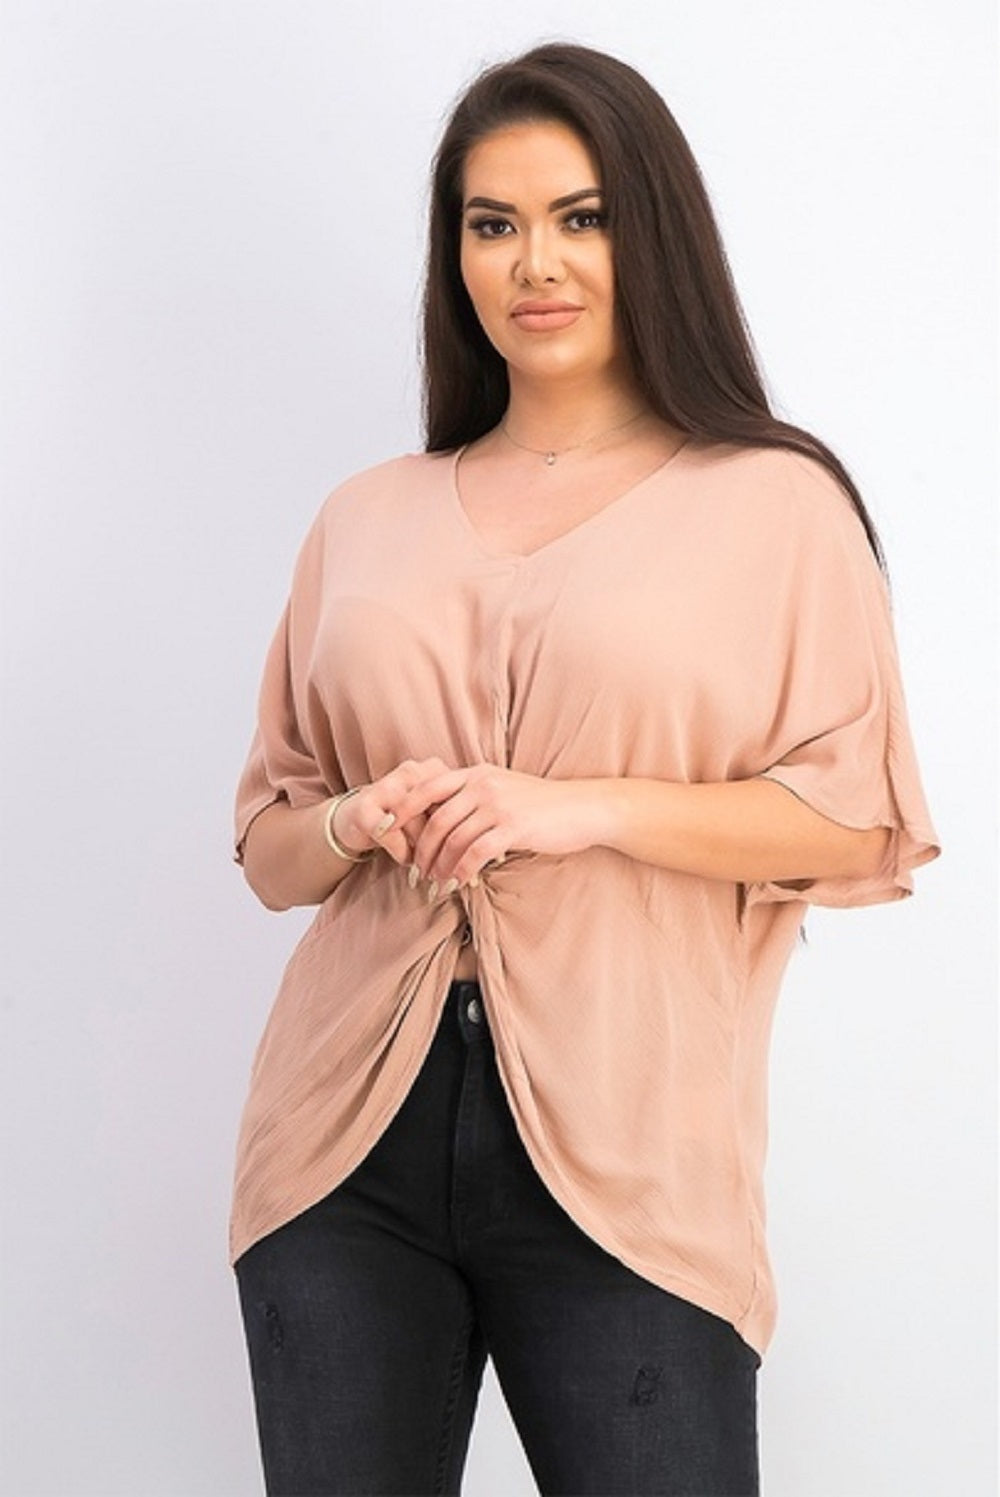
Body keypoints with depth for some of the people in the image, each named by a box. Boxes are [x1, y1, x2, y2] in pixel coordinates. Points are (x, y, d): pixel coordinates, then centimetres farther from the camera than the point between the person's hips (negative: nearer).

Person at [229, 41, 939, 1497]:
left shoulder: (774, 504, 3)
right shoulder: (367, 520, 14)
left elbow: (857, 821, -2)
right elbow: (266, 843, 17)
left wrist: (584, 807, -13)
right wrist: (355, 826, -6)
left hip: (620, 1159, -3)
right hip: (347, 1153, 4)